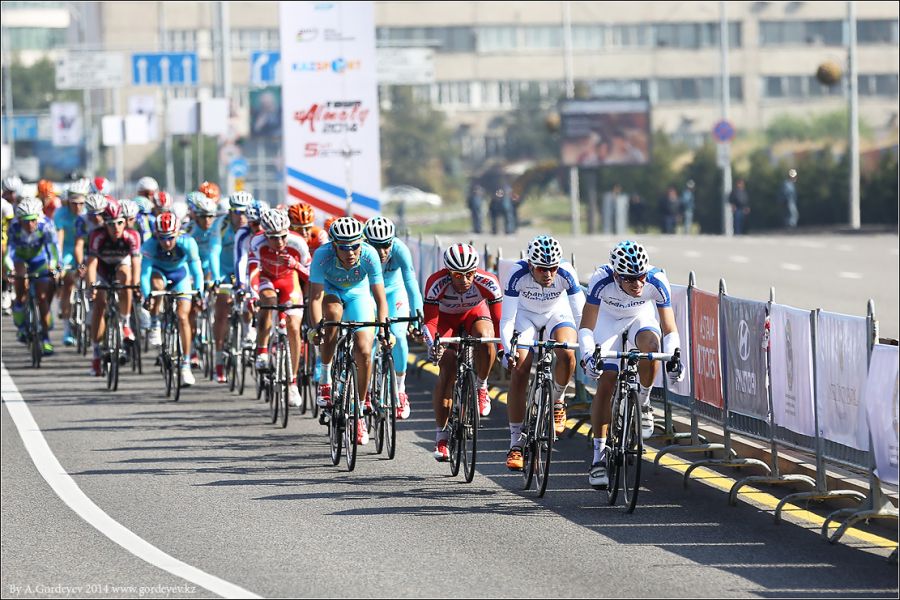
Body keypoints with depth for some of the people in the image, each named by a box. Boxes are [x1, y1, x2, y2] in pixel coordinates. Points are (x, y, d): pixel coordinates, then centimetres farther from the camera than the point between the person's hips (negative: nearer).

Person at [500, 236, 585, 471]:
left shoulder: (566, 273, -31)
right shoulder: (518, 274, -32)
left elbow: (581, 315, -26)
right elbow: (507, 319, -30)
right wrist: (507, 350, -43)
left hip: (558, 313, 0)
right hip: (526, 314, 0)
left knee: (567, 354, -30)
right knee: (519, 371, -16)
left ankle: (557, 402, -1)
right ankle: (515, 444, -8)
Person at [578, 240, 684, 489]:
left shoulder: (657, 281, -32)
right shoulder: (601, 280, -35)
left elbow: (669, 330, -28)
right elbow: (586, 328, -32)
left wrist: (672, 357, -46)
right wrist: (588, 355, -50)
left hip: (641, 317, 1)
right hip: (608, 318, -1)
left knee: (650, 346, -33)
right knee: (606, 383, -11)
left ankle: (643, 403, -6)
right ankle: (599, 455, -2)